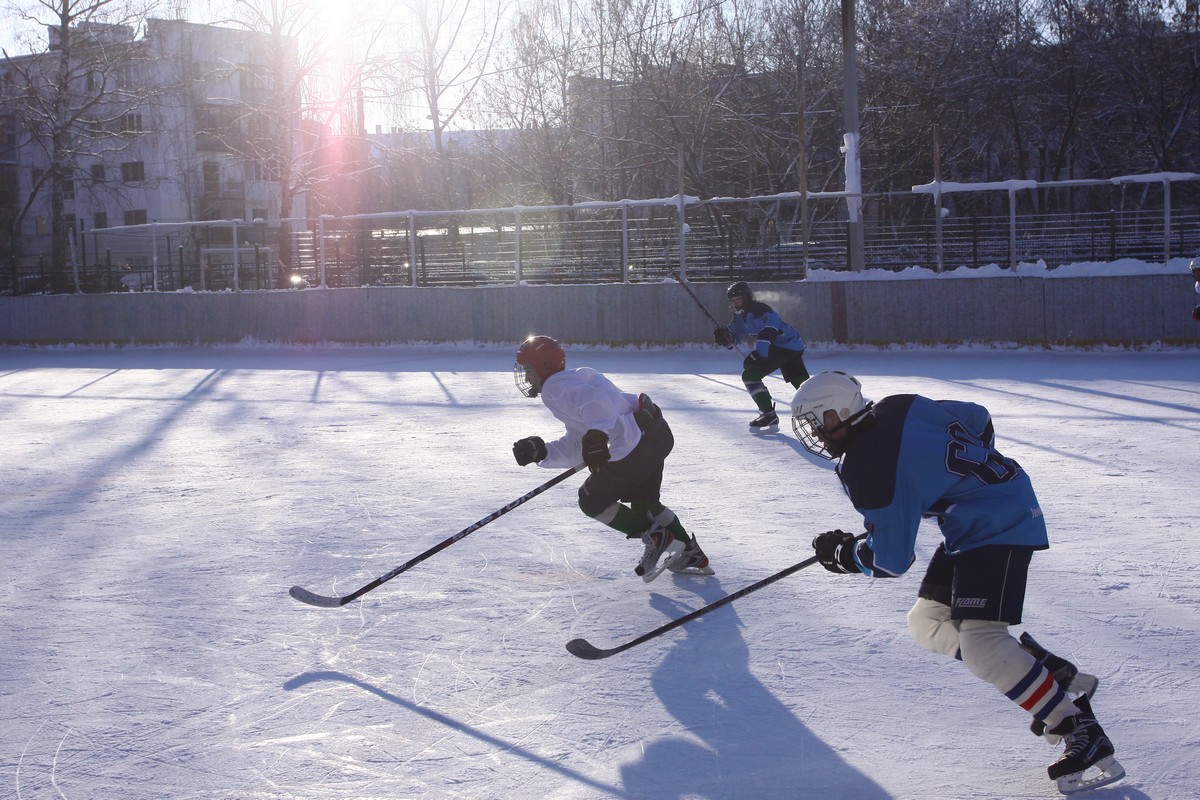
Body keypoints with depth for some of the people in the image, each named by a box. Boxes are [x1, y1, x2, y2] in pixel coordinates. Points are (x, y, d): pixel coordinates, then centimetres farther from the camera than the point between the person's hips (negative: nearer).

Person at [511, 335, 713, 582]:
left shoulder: (555, 387, -6)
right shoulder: (573, 381, 25)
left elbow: (594, 401, -28)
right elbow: (574, 448, 22)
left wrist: (597, 434, -40)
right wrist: (539, 451, 12)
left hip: (633, 447, -10)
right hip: (655, 434, 10)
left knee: (592, 500, 7)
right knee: (643, 501, 30)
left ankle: (655, 538, 7)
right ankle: (691, 555, 33)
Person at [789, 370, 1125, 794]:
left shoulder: (865, 470, -21)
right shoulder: (900, 406, 3)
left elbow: (890, 561, -14)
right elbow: (978, 419, 15)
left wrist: (842, 553, 6)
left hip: (998, 527, -10)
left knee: (979, 644, -21)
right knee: (926, 623, 11)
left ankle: (1082, 732, -13)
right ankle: (1059, 676, 13)